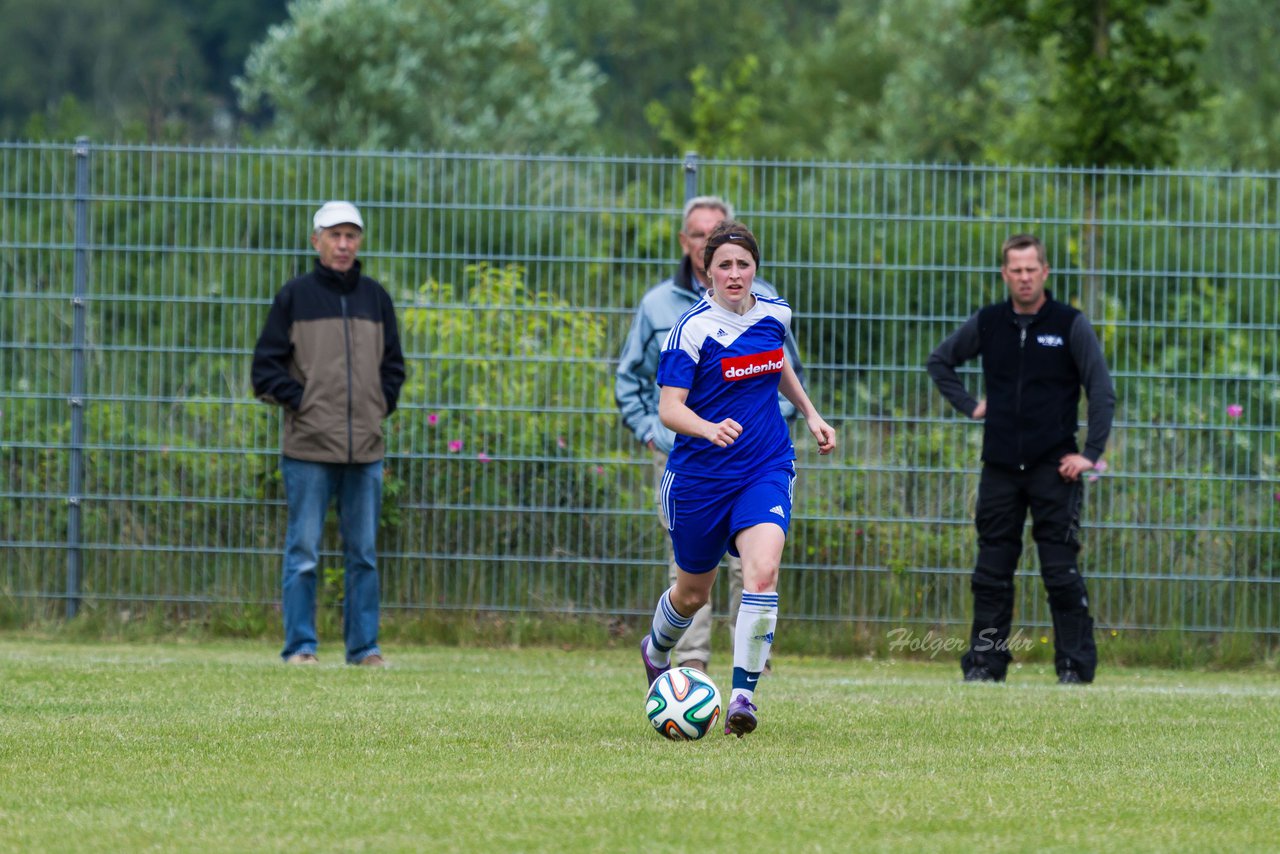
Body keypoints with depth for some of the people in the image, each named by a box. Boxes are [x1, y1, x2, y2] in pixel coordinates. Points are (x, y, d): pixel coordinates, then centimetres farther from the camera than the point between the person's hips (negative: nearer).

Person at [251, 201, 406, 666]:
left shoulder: (376, 298, 12)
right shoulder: (295, 296, 1)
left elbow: (393, 364, 21)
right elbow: (266, 366, 1)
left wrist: (382, 404, 7)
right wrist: (298, 401, -8)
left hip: (365, 448, 4)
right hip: (309, 447, -4)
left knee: (364, 553, 7)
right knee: (303, 552, -2)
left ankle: (364, 645, 12)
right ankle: (299, 646, 2)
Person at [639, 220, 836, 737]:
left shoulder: (774, 315, 1)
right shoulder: (692, 328, -15)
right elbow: (669, 409, -20)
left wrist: (810, 413, 22)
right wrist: (711, 429, -37)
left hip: (766, 470, 2)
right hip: (700, 475, -2)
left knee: (762, 572, -22)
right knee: (693, 593, 13)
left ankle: (743, 694, -19)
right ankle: (656, 651, 47)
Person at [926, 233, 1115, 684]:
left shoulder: (1070, 325, -3)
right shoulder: (986, 324, 7)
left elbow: (1102, 391, -2)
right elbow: (940, 362, 23)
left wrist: (1090, 453, -8)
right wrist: (969, 405, 10)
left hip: (1053, 468, -3)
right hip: (1000, 468, 3)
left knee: (1062, 574, -5)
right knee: (991, 574, 4)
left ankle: (1075, 667, -1)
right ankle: (984, 664, 10)